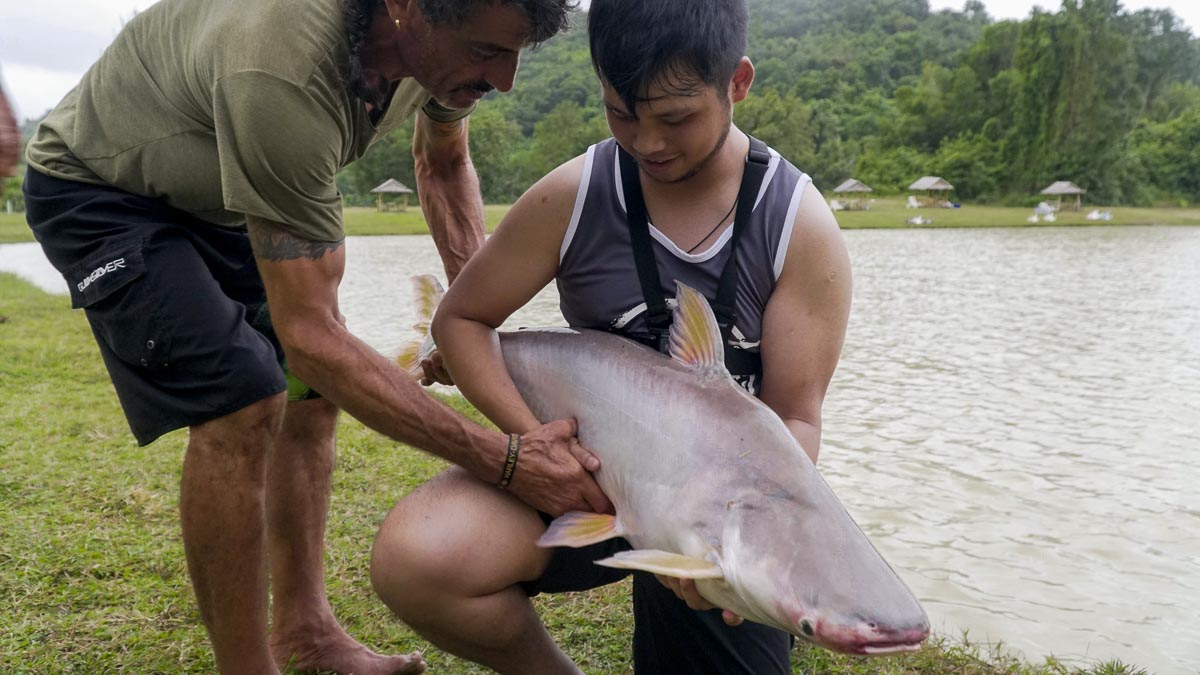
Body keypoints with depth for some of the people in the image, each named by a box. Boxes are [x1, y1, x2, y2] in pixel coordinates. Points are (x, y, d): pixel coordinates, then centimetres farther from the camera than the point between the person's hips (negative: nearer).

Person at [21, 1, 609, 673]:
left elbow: (444, 164, 4)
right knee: (243, 401, -22)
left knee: (313, 390, 1)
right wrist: (503, 459, -42)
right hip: (101, 188, -7)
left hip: (217, 191, 7)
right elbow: (308, 333, -39)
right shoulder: (284, 74, -42)